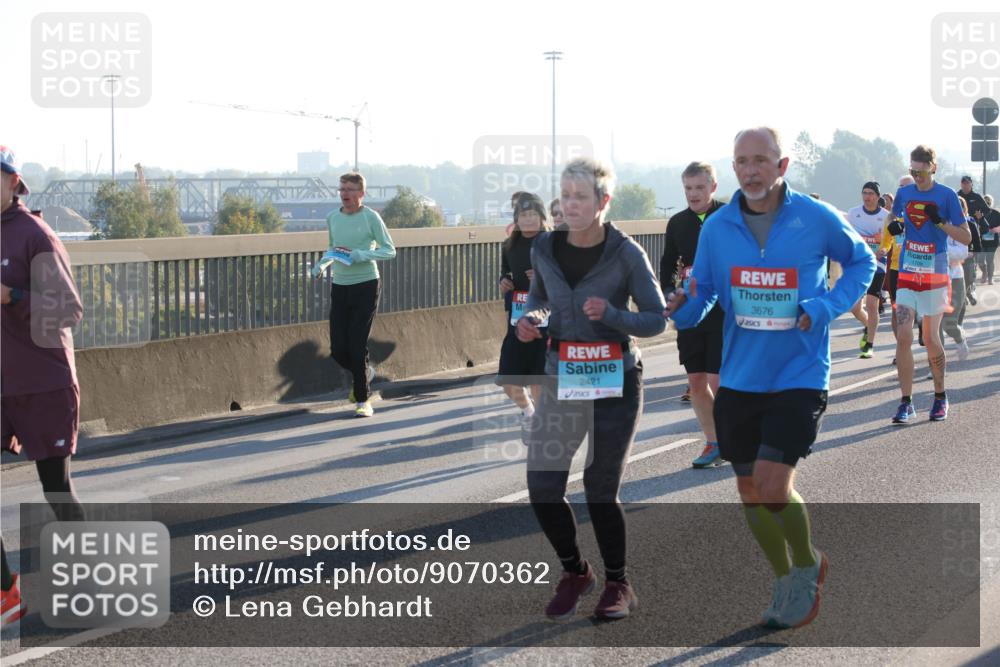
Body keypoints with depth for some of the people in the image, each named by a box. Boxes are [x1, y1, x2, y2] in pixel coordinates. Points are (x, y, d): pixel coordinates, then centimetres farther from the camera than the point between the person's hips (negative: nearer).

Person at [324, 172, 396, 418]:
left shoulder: (371, 217, -6)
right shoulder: (332, 218, 9)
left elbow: (390, 250, -8)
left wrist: (359, 255, -21)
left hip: (366, 285, -5)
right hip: (339, 286, 5)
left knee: (357, 346, -8)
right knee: (338, 348, 1)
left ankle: (362, 400, 5)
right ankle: (364, 373, 33)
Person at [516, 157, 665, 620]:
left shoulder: (626, 254, -11)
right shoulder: (545, 249, 0)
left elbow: (655, 320, -7)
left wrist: (611, 314, -25)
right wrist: (531, 317, -2)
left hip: (615, 380, -4)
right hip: (561, 380, 4)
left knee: (600, 492, -1)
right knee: (542, 488, -4)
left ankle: (618, 585, 23)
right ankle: (574, 573, 23)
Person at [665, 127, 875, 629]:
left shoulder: (818, 219, -9)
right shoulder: (717, 228, -2)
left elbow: (861, 262, 8)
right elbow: (702, 293, 5)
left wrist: (826, 307, -8)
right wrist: (683, 308, -19)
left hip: (799, 377, -4)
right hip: (739, 379, 4)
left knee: (772, 484, -14)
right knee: (750, 492, 10)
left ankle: (807, 563, 16)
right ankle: (785, 581, 34)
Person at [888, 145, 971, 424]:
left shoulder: (947, 196, -6)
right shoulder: (904, 193, 4)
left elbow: (966, 237, -6)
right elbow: (894, 217, 23)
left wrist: (940, 222, -21)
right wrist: (894, 225, 0)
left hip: (935, 277, -3)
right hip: (907, 275, 3)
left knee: (931, 338, 4)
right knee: (903, 336, -9)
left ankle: (940, 397, 23)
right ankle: (906, 403, -5)